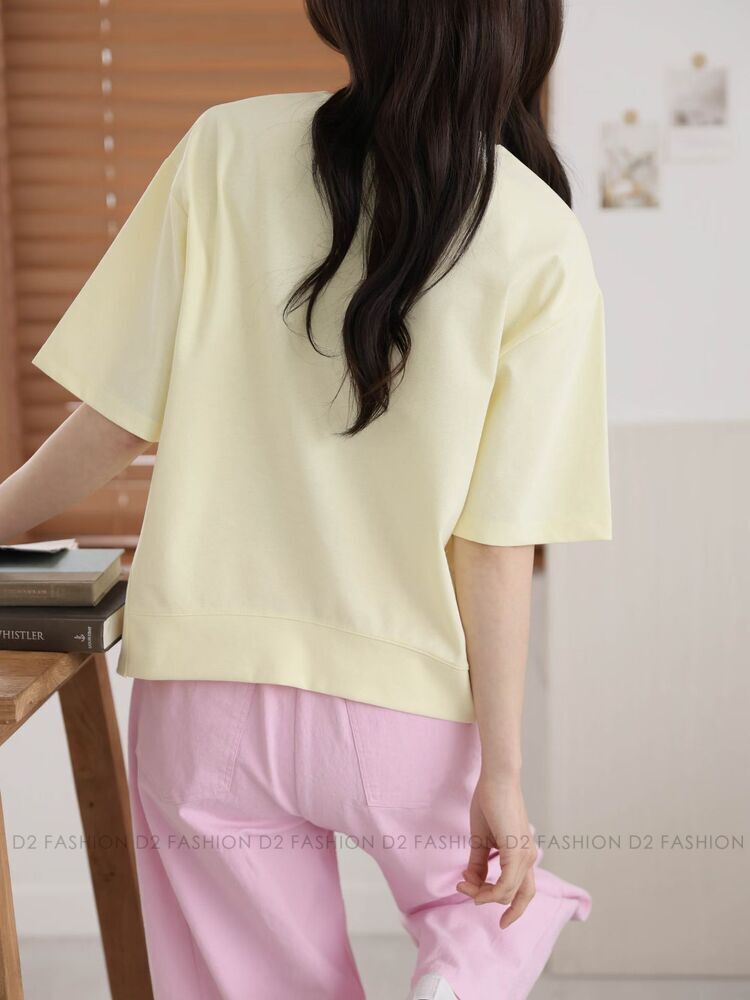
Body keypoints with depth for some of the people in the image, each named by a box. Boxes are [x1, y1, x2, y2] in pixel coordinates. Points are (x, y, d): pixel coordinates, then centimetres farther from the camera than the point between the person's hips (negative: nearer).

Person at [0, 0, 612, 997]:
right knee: (507, 902, 28)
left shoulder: (228, 148, -6)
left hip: (208, 690, 1)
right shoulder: (542, 242, -10)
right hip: (405, 700, 0)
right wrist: (501, 770, -4)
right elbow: (496, 539, -12)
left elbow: (115, 420, -3)